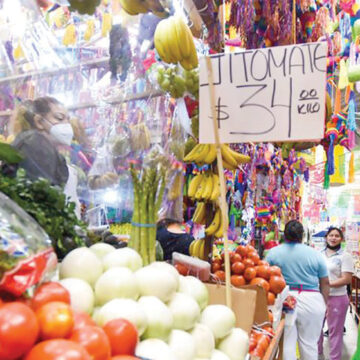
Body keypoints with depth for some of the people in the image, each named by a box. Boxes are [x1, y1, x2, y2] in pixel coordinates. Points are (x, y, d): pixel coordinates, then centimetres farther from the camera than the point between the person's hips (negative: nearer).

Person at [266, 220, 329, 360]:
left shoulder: (273, 252, 1)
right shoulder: (315, 254, 2)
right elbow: (325, 283, 5)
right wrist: (325, 305, 16)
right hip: (311, 302, 0)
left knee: (287, 343, 9)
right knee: (309, 344, 12)